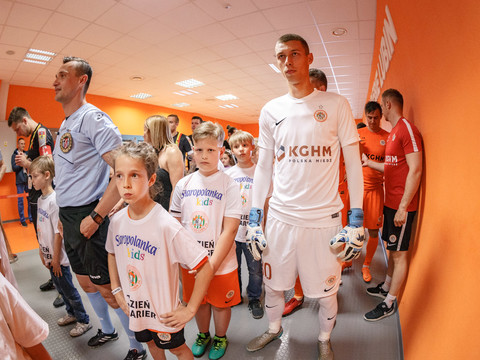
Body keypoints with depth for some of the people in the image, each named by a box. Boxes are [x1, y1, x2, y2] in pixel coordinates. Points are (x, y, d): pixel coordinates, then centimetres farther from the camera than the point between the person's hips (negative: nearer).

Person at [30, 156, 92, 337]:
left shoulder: (54, 201, -23)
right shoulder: (41, 199, 4)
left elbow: (58, 233, -21)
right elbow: (41, 229, 10)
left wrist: (56, 259, -16)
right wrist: (42, 252, 12)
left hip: (59, 257, -8)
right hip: (48, 255, 8)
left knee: (68, 289, 6)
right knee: (60, 286, 22)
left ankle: (84, 320, 23)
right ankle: (72, 313, 41)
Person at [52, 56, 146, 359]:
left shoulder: (92, 117, -14)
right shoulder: (64, 124, 14)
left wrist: (95, 217, -23)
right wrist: (64, 215, 13)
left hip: (87, 218, -9)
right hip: (68, 217, 9)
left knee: (107, 288, 1)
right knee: (85, 282, 22)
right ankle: (107, 330, 45)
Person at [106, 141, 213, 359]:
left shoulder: (166, 225, -30)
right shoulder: (117, 221, -11)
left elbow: (206, 267, -27)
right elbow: (112, 253, 11)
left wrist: (190, 310, -20)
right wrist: (116, 290, 5)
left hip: (164, 312, -5)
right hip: (134, 308, 6)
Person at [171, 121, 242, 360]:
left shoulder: (228, 184, -14)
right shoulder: (183, 185, -2)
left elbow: (230, 230, -17)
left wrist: (212, 264, -19)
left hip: (221, 262, -3)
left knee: (221, 302, 17)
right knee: (198, 300, 23)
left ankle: (220, 338, 47)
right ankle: (203, 335, 52)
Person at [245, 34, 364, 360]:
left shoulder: (336, 105, -1)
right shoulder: (271, 110, 6)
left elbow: (353, 164, -1)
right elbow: (263, 167, 7)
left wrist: (356, 220, -7)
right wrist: (254, 219, 5)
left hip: (324, 217, -2)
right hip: (280, 216, 3)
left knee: (326, 290, 14)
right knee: (272, 284, 17)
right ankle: (274, 328, 48)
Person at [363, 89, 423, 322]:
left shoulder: (407, 129, -15)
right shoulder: (393, 132, 14)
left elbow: (415, 170, -21)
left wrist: (403, 207, -21)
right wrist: (369, 163, 28)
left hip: (401, 206, -9)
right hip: (390, 202, 9)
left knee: (399, 254, 3)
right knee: (392, 249, 20)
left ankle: (388, 304, 15)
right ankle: (386, 287, 36)